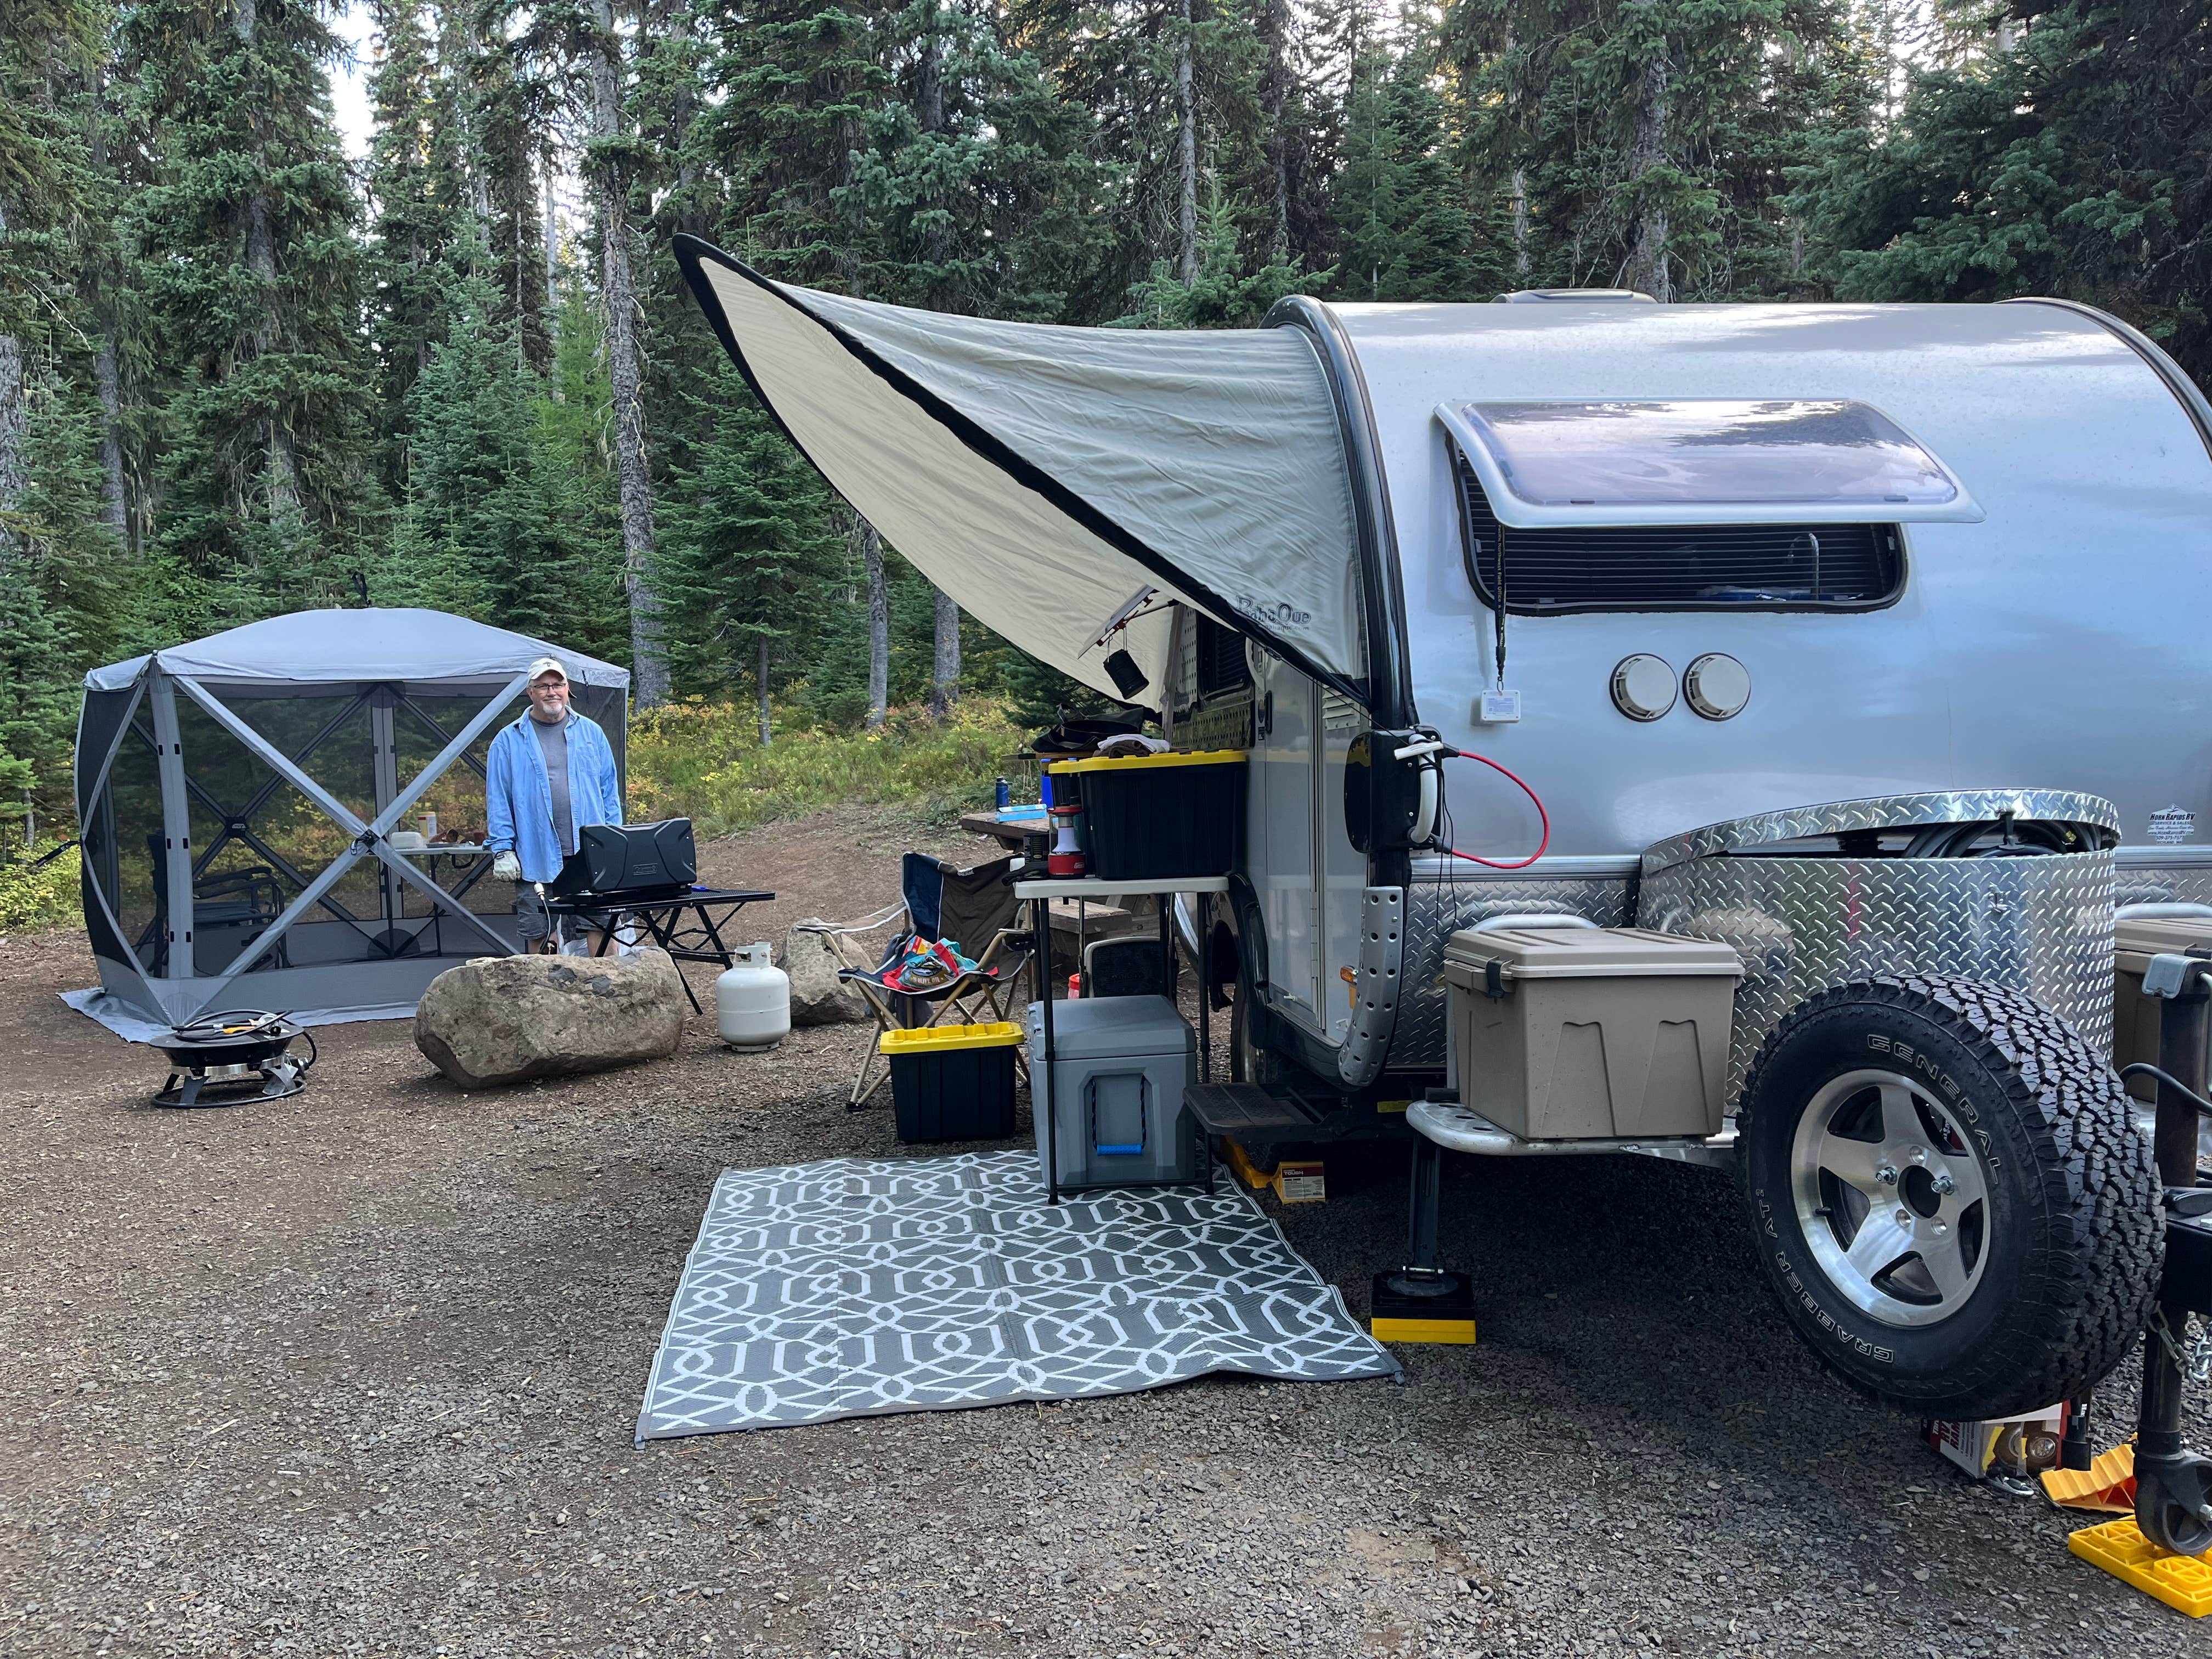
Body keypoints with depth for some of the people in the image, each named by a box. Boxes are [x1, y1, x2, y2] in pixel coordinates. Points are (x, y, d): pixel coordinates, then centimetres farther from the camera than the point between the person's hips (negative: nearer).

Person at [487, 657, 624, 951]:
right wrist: (503, 850, -3)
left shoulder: (591, 733, 12)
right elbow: (498, 802, 5)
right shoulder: (509, 741, 6)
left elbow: (610, 791, 14)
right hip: (536, 861, -1)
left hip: (592, 859, 1)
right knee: (539, 938, 2)